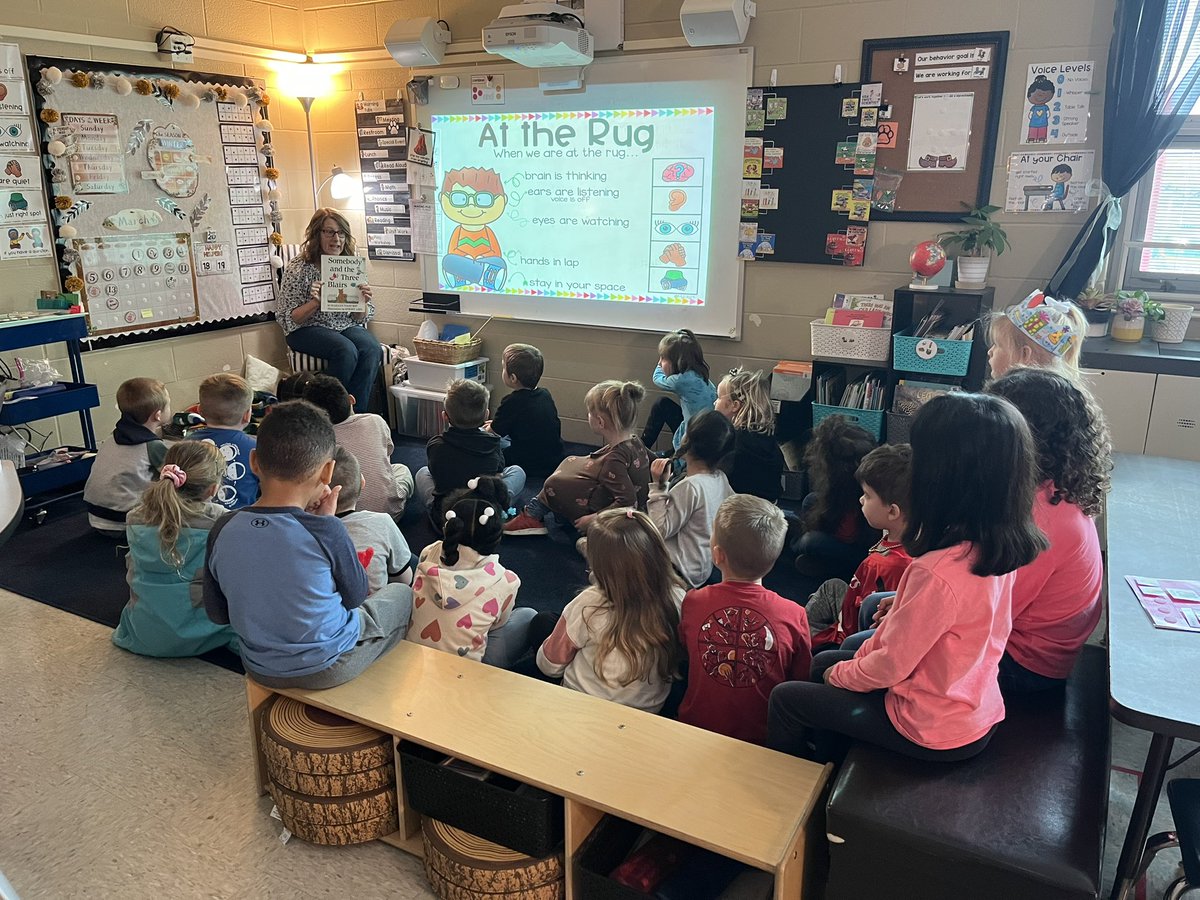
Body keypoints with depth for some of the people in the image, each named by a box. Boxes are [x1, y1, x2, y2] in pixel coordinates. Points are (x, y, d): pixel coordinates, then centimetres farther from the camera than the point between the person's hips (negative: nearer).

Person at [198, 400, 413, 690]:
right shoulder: (326, 531, -28)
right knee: (402, 593, 21)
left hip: (259, 669, 5)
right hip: (326, 668, -5)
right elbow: (355, 597, -10)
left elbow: (217, 613, -2)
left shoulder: (223, 530, -15)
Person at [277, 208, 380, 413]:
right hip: (308, 330, -4)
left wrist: (363, 302, -14)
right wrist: (315, 302, -23)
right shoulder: (298, 269, -4)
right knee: (346, 350, -33)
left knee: (372, 349, -29)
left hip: (347, 327, 4)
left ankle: (356, 413, -22)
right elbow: (286, 319, -6)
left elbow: (361, 318, 9)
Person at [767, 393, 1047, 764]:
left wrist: (842, 674, -3)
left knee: (785, 698, 8)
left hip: (935, 732, -8)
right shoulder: (1000, 547, -11)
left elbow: (891, 666, -23)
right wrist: (860, 659, 4)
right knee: (827, 661, 25)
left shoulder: (938, 572, -37)